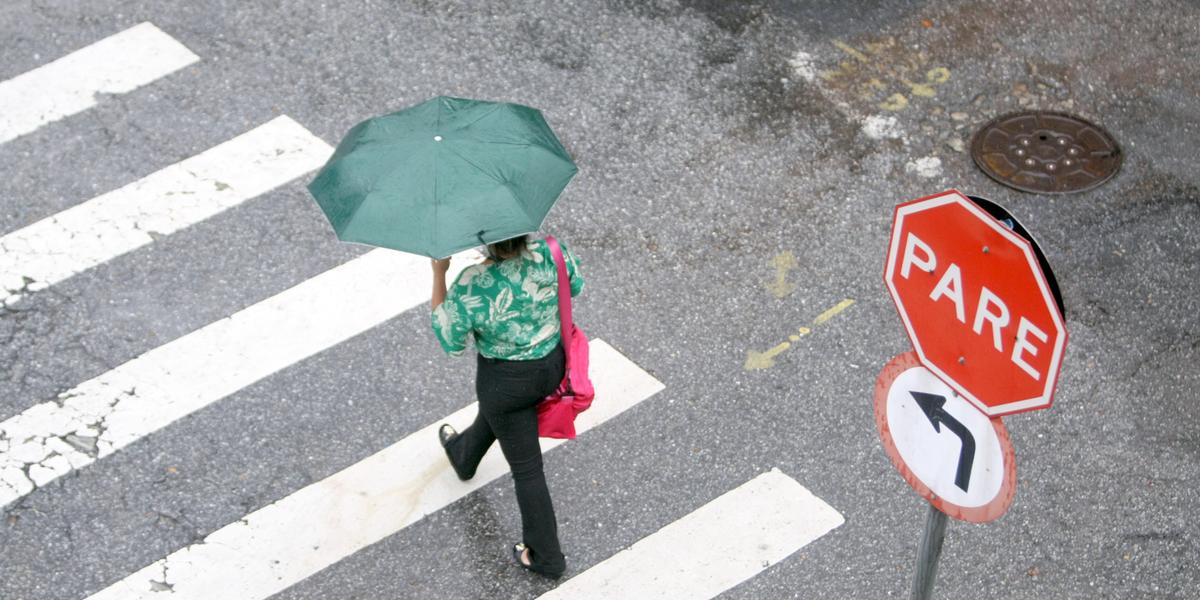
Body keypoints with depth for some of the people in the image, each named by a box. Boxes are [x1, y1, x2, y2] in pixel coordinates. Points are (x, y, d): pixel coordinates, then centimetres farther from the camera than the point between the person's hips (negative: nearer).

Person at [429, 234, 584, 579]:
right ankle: (463, 458, 68)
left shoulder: (469, 288, -33)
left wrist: (439, 274, -13)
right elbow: (575, 286, -1)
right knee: (493, 413, 37)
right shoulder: (552, 253, -24)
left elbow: (450, 343, -14)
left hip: (507, 379, -5)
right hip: (554, 363, 5)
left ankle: (546, 557, 30)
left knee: (526, 467, 14)